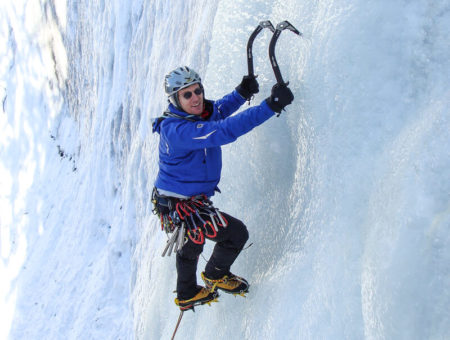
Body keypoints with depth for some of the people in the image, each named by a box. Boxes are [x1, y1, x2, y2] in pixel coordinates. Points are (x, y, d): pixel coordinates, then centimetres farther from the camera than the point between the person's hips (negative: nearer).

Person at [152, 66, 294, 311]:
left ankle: (187, 295, 54)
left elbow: (219, 110, 17)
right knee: (236, 233, -7)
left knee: (193, 243, 31)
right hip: (179, 205, -10)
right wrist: (270, 106, -47)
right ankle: (215, 277, 21)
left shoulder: (197, 114, -5)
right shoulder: (178, 130, -33)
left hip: (190, 199, 10)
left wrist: (241, 93, -4)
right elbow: (225, 130, -43)